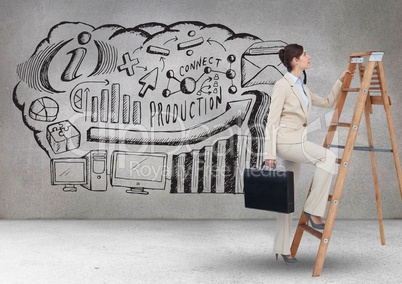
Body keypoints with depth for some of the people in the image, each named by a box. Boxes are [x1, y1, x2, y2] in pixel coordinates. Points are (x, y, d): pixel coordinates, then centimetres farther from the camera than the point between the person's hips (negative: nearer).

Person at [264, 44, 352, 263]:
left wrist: (340, 81, 21)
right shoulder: (282, 85, -10)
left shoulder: (303, 88, 16)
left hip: (296, 142, 9)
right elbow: (272, 121, -13)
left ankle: (282, 248, 14)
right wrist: (270, 154, -16)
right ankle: (313, 209, -13)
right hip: (286, 141, -9)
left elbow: (328, 102, 29)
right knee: (328, 157, -22)